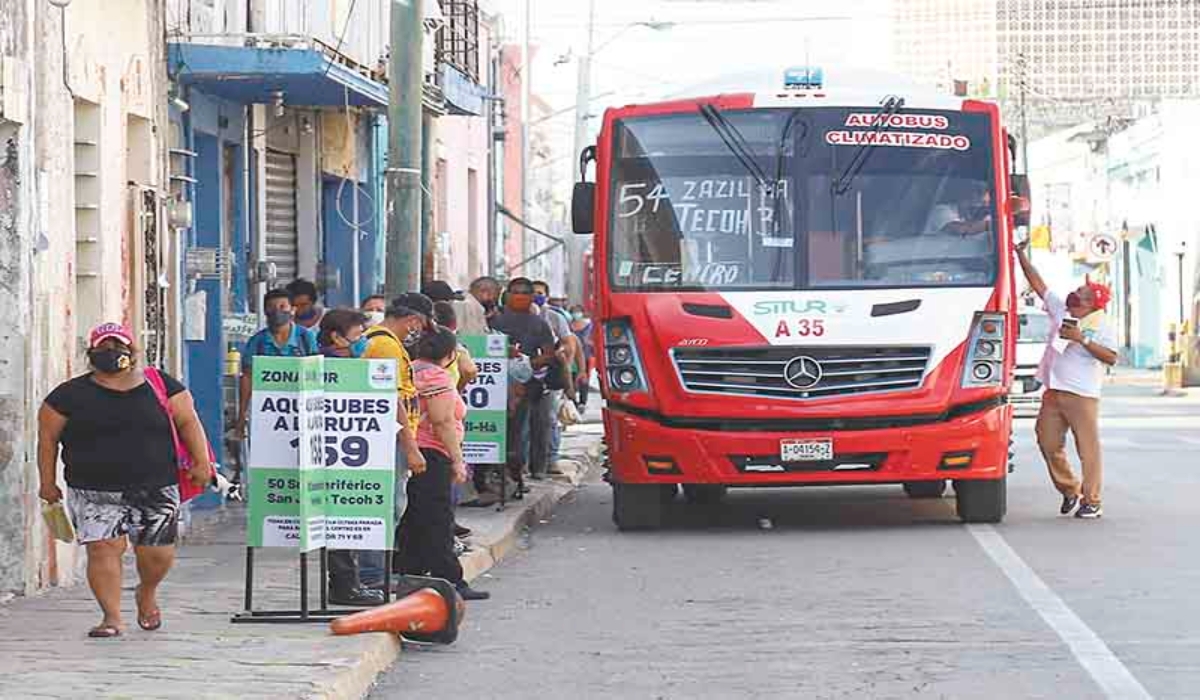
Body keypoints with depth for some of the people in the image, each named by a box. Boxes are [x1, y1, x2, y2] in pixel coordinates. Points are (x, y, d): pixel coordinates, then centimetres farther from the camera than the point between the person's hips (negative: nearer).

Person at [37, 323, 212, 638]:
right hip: (94, 494, -1)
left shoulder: (161, 386, 6)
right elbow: (48, 437, 6)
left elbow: (188, 422, 6)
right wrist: (48, 482, 3)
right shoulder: (71, 395, 2)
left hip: (156, 491, 1)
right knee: (103, 549, -14)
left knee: (158, 554, 3)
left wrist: (201, 463, -4)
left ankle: (146, 594, 35)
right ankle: (112, 617, -7)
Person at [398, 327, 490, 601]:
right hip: (431, 455, -9)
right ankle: (450, 582, -7)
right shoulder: (436, 376, -13)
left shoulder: (412, 370, 16)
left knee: (414, 520, 13)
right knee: (438, 520, -7)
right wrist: (457, 460, -15)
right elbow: (443, 423, -18)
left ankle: (409, 574, 15)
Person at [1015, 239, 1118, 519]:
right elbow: (1038, 283, 14)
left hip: (1082, 395, -6)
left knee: (1088, 448, -5)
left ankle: (1092, 501, -1)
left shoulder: (1102, 327, -2)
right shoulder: (1061, 311, 13)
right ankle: (1069, 490, 23)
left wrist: (1082, 339, -17)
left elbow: (1111, 358, -14)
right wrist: (1021, 255, 10)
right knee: (1049, 443, 7)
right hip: (1053, 393, 6)